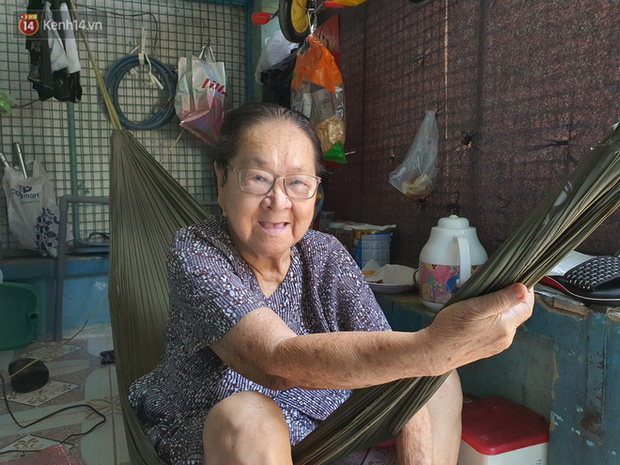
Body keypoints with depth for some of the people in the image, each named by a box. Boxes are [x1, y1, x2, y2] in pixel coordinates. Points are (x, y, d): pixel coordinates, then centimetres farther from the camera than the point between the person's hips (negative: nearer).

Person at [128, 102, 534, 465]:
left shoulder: (326, 255, -10)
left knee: (440, 384, -7)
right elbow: (276, 361, -39)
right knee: (249, 418, -37)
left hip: (319, 420, 4)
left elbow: (386, 361, -15)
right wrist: (428, 349, -51)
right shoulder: (196, 254, -24)